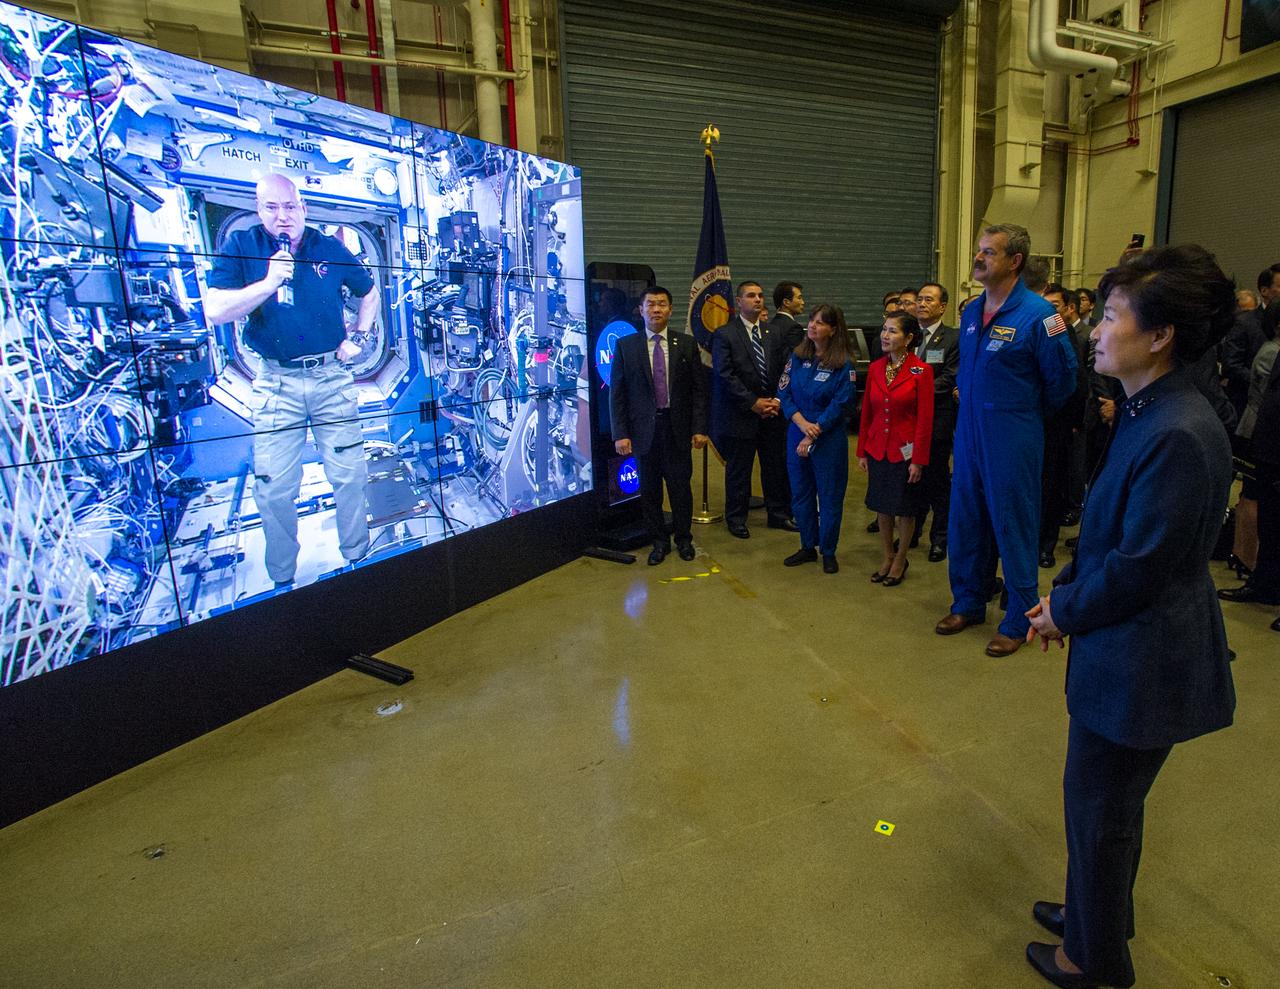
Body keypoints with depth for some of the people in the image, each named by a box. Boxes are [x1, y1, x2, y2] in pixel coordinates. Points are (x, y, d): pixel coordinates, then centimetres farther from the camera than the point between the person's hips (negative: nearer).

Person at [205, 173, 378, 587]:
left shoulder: (330, 250, 6)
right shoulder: (240, 247, 1)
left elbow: (369, 292, 23)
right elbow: (215, 311, -9)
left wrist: (357, 337, 11)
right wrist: (269, 283, -19)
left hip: (332, 377, 1)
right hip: (276, 383, -1)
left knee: (350, 475, 5)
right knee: (274, 488, 1)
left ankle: (357, 559, 22)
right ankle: (282, 579, 16)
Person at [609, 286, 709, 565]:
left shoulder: (686, 344, 3)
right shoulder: (625, 345, 1)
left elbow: (698, 389, 4)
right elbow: (617, 393, 0)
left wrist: (699, 428, -3)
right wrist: (620, 434, -6)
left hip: (678, 428, 0)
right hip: (644, 429, 0)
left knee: (681, 487, 8)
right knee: (649, 490, 8)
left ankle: (684, 539, 27)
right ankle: (659, 542, 25)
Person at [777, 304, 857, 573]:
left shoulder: (844, 365, -9)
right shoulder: (797, 357, 3)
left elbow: (840, 405, -12)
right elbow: (784, 393, 0)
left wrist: (814, 433, -16)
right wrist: (803, 424, -14)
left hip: (829, 438, -4)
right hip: (796, 435, 4)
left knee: (829, 496, 5)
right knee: (800, 493, 12)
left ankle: (828, 552, 19)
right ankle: (807, 547, 27)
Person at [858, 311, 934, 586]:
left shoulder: (921, 371, -11)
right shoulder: (874, 369, 3)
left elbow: (925, 419, -12)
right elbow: (866, 413, 7)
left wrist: (918, 460, -14)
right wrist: (862, 452, 6)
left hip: (905, 450, -4)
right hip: (877, 449, 4)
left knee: (905, 509, 9)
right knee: (882, 506, 13)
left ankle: (900, 561, 26)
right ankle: (887, 557, 29)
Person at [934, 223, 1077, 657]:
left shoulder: (1036, 314, -14)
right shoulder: (971, 313, 7)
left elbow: (1061, 381, -8)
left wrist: (1024, 411, 4)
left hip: (1012, 440, -6)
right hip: (969, 436, 6)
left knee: (1012, 526, 4)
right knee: (965, 521, 13)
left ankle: (1019, 621, 19)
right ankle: (968, 603, 31)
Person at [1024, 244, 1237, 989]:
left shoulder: (1178, 436, -27)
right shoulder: (1149, 413, 4)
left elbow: (1136, 566, -24)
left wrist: (1064, 612, -9)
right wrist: (1066, 594, 3)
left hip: (1145, 661, -9)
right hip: (1128, 647, 9)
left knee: (1099, 810, 11)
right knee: (1107, 804, 26)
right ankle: (1100, 913, 49)